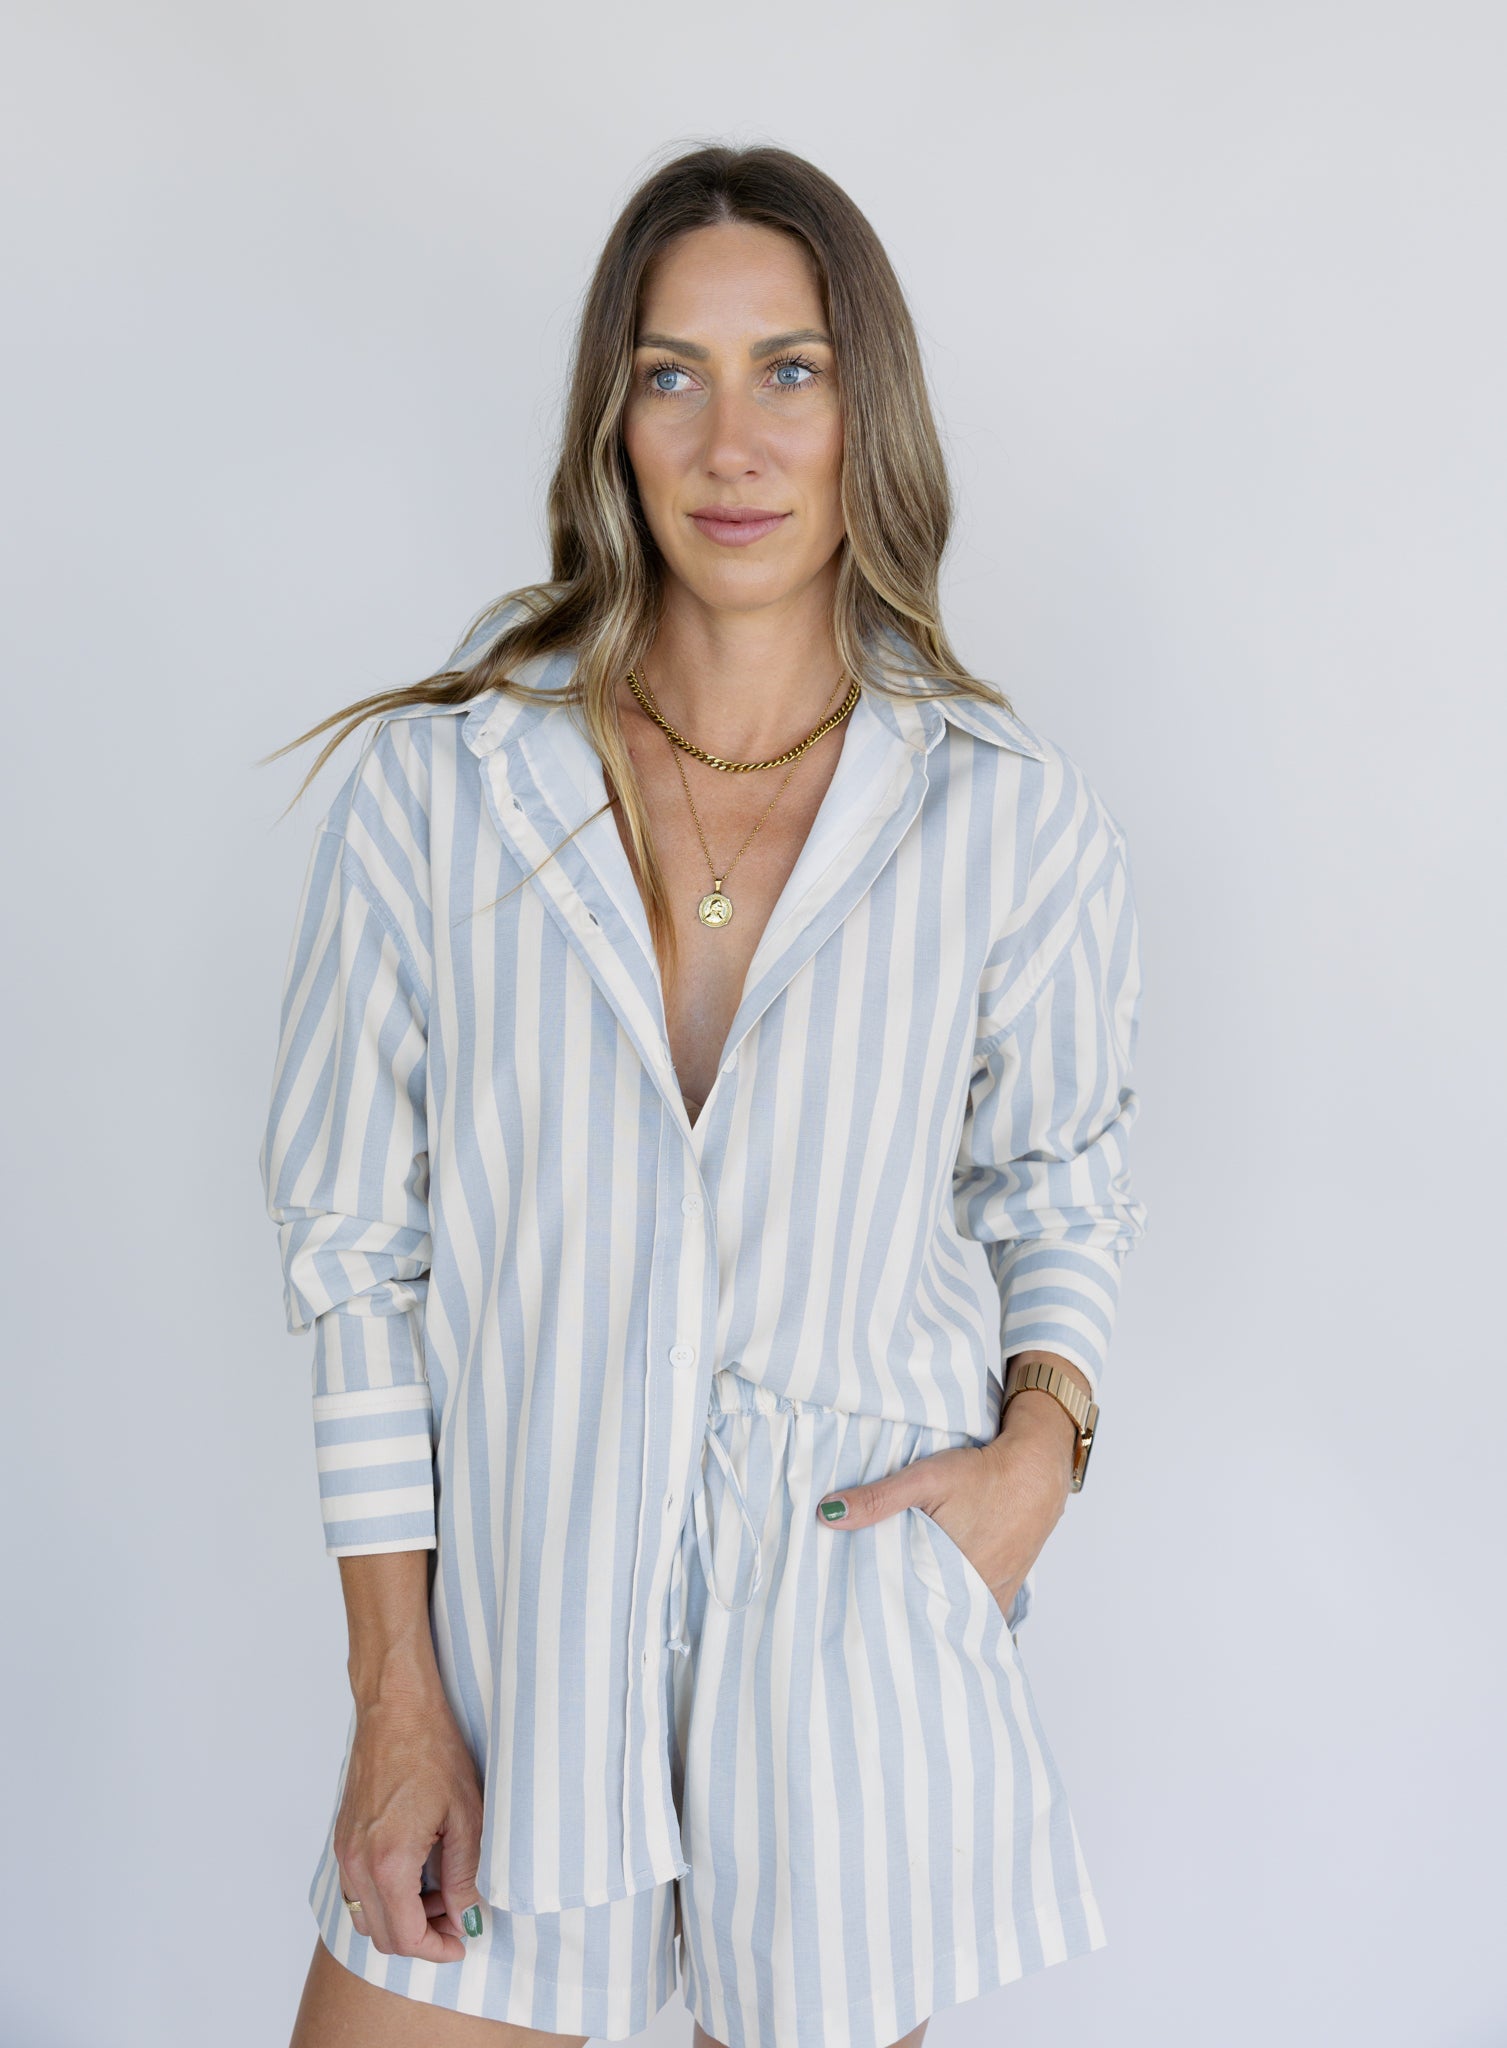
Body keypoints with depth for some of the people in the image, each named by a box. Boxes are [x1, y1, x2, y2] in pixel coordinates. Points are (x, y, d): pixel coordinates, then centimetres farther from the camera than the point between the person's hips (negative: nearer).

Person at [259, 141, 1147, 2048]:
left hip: (860, 1627, 0)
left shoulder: (1015, 820, -6)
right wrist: (394, 1689, -3)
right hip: (512, 1607, 0)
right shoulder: (439, 783, -7)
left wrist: (1041, 1433, -7)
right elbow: (351, 1237, -2)